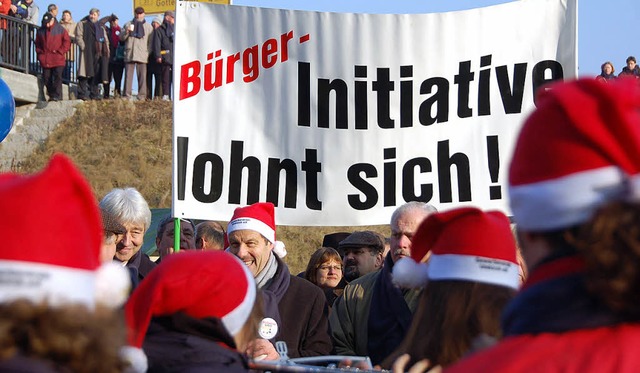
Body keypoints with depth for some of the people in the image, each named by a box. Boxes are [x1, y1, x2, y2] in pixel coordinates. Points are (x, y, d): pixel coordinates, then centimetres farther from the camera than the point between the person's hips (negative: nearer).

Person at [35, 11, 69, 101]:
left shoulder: (60, 29, 0)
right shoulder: (40, 31, 11)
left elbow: (67, 42, 1)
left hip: (58, 60, -4)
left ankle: (57, 95, -14)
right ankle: (51, 95, 15)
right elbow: (37, 44, 19)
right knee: (46, 78, 3)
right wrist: (40, 53, 6)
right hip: (45, 60, 4)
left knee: (57, 77, -13)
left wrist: (59, 51, -7)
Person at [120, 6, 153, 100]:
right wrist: (126, 32, -9)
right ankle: (126, 95, -4)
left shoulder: (148, 27, 13)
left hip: (142, 55, 0)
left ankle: (142, 96, -2)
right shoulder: (128, 24, 14)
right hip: (129, 54, 0)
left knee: (142, 77, -3)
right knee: (128, 75, -4)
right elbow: (121, 38, 11)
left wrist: (148, 53, -2)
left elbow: (151, 42, 11)